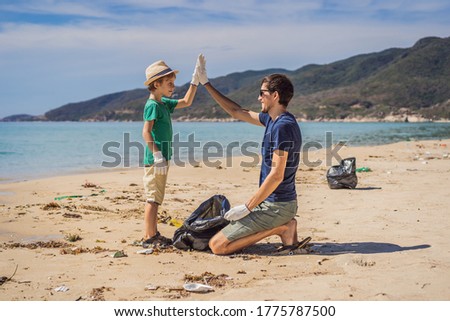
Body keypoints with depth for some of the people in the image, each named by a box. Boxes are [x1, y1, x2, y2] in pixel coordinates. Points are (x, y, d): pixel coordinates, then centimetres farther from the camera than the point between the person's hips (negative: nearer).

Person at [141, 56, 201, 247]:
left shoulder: (164, 103, 16)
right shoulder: (153, 105, -12)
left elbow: (186, 102, 26)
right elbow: (146, 132, -21)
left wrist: (195, 80, 19)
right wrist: (157, 155, -27)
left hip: (161, 158, 10)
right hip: (155, 159, -10)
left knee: (155, 199, 14)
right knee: (152, 199, -8)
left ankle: (153, 235, 21)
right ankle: (149, 237, -5)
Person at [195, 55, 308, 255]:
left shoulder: (282, 126, -19)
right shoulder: (273, 120, 10)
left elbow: (276, 175, -23)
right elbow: (236, 112, 21)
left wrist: (247, 207, -18)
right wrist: (205, 83, 23)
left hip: (275, 206, -10)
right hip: (282, 204, 10)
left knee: (217, 245, -9)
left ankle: (280, 229, -7)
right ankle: (284, 226, 8)